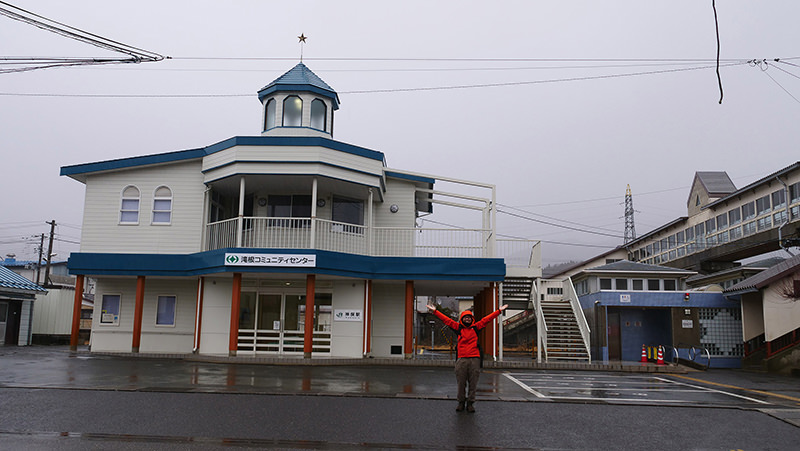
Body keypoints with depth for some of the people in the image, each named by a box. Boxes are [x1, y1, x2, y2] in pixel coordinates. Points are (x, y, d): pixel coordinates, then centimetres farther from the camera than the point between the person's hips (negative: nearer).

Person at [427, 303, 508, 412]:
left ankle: (470, 403, 13)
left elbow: (487, 319, 14)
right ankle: (461, 402, 17)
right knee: (461, 383, 4)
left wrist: (499, 311, 16)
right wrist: (435, 311, 14)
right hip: (461, 359, 0)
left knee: (473, 383, 3)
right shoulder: (458, 327, 11)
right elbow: (446, 319, 14)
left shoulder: (476, 327, 13)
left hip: (475, 359, 1)